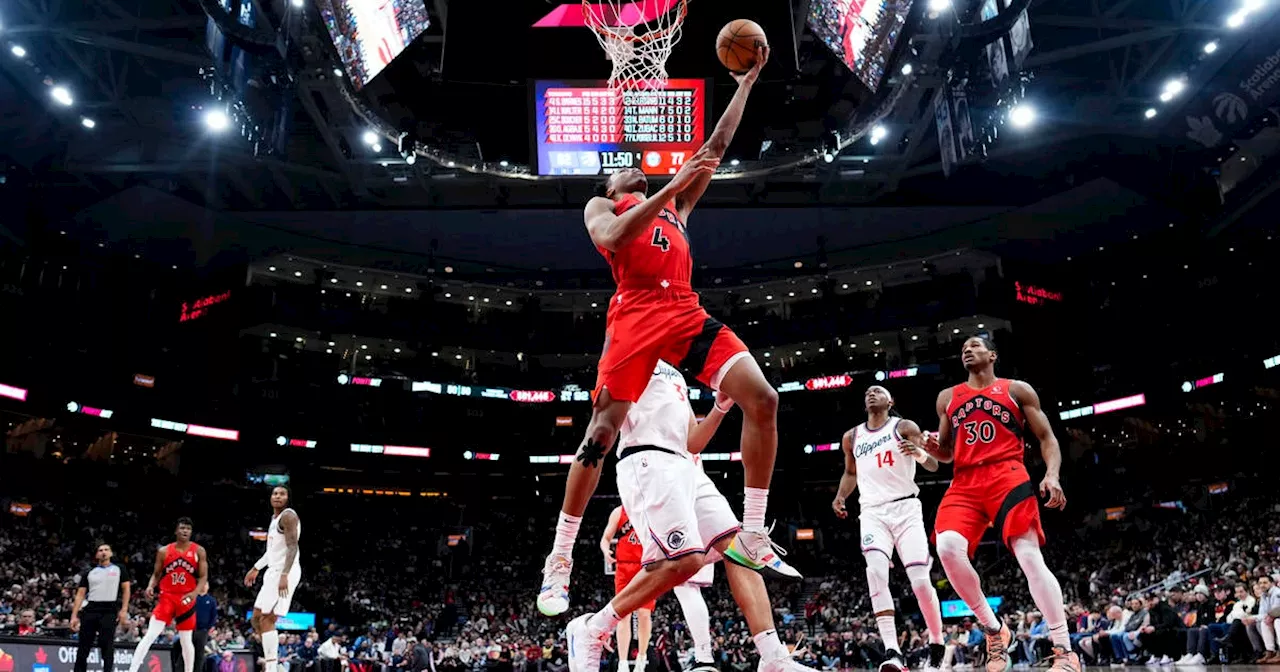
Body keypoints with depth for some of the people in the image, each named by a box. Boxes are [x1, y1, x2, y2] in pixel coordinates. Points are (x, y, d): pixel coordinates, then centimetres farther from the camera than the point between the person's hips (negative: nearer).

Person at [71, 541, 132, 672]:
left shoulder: (119, 569, 9)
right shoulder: (89, 573, 15)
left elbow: (126, 589, 4)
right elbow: (80, 594, 12)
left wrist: (124, 610, -7)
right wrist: (74, 616, 2)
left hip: (110, 610, -3)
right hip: (90, 610, 3)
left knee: (107, 646, -6)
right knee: (83, 646, 3)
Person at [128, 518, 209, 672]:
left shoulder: (198, 551, 0)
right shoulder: (164, 551, 3)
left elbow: (203, 577, -1)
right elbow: (156, 574, 11)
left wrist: (195, 593, -18)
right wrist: (150, 586, -10)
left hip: (187, 600, 0)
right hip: (167, 597, 0)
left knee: (186, 640, 8)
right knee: (150, 635, -13)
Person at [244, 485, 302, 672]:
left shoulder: (288, 515, -13)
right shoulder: (275, 517, 18)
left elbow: (292, 547, -22)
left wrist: (284, 575, -30)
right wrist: (256, 568, 30)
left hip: (285, 572, -10)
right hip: (275, 571, 10)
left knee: (267, 620, -12)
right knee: (256, 618, 14)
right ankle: (271, 657, 21)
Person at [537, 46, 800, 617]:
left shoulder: (675, 203, 32)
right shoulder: (600, 206, 18)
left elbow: (718, 147, 32)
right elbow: (613, 238, -7)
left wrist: (745, 83, 31)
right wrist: (670, 187, -8)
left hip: (686, 312, 5)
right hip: (637, 313, -5)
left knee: (762, 399, -11)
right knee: (601, 432, -7)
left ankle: (752, 536, -5)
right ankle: (559, 560, 4)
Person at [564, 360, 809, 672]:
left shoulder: (677, 376, 30)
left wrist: (720, 408, 14)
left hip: (683, 467, 9)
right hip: (648, 464, -9)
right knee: (685, 559, -24)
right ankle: (591, 630, -10)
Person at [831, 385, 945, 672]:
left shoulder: (905, 427, 3)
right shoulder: (851, 438, 15)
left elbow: (933, 466, -2)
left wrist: (919, 452, -25)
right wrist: (840, 497, 11)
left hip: (906, 508, -2)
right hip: (872, 512, 2)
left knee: (921, 580, -9)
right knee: (876, 571, -23)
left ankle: (937, 645, 16)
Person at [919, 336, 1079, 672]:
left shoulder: (1017, 390, 12)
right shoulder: (947, 397, 21)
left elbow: (1046, 437, 9)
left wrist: (1052, 474, -10)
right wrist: (934, 449, 0)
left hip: (1007, 477, -3)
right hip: (964, 483, 3)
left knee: (1030, 557, -16)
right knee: (947, 547, -22)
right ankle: (993, 630, -4)